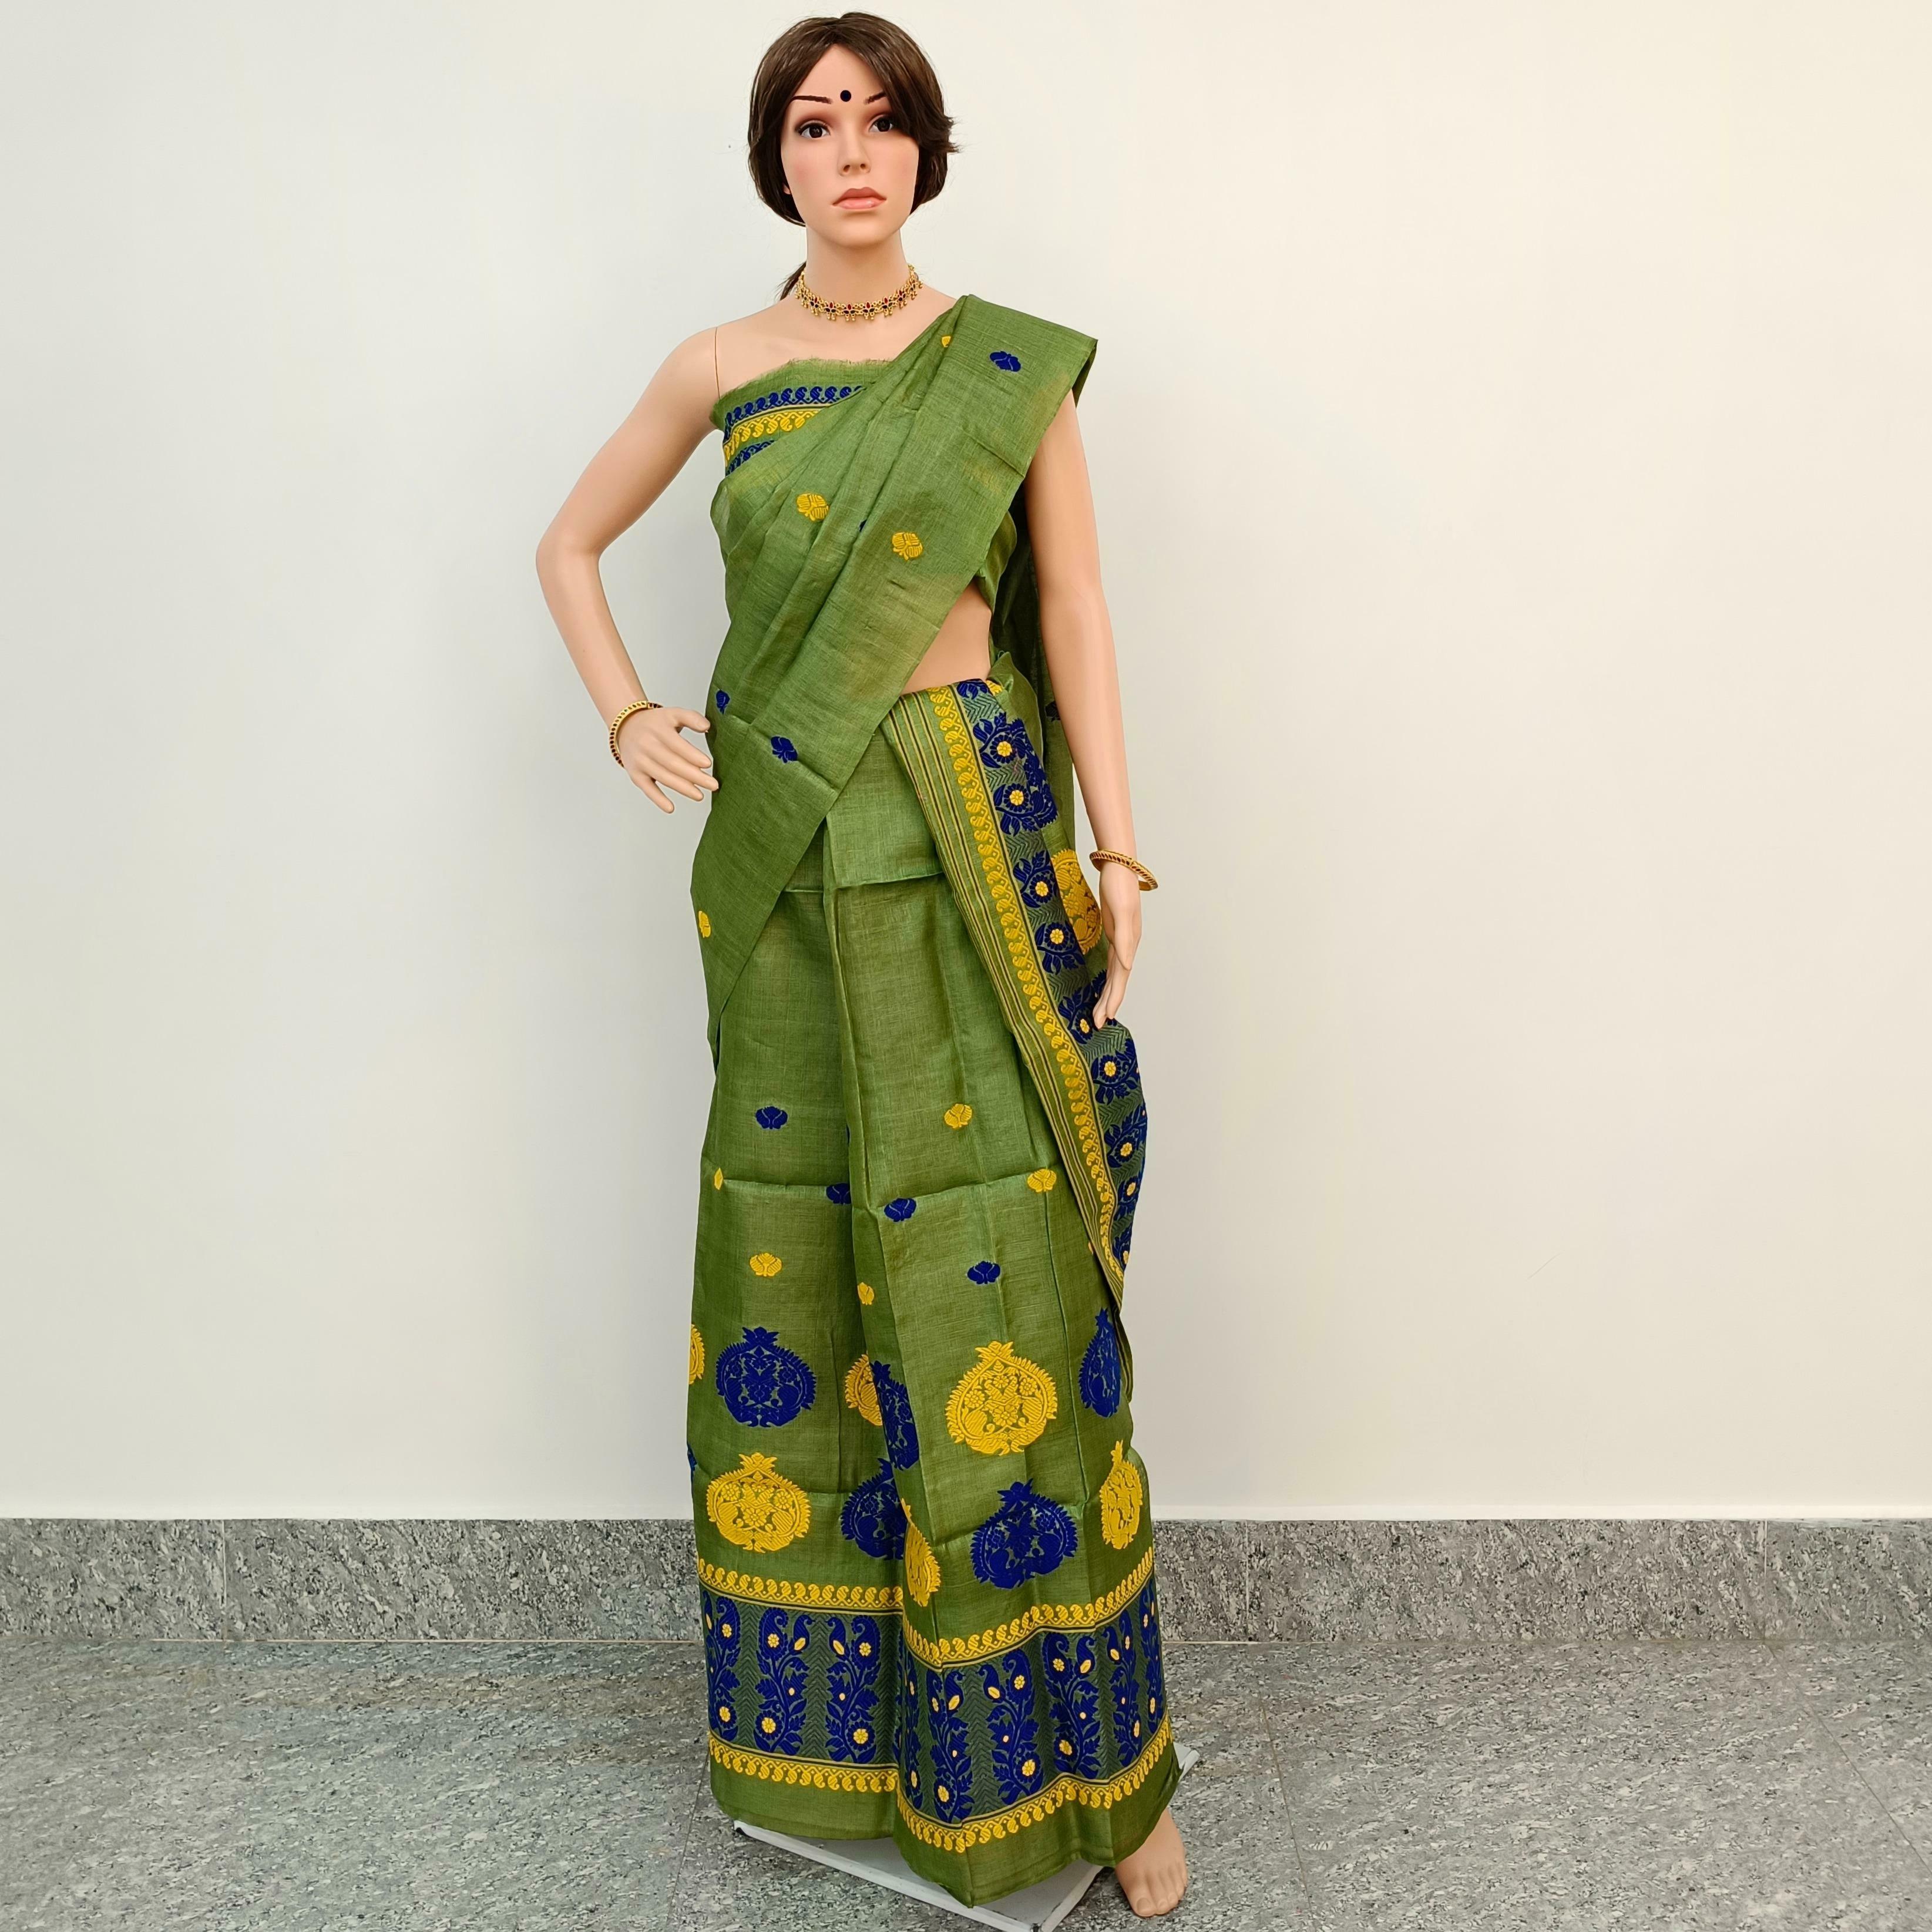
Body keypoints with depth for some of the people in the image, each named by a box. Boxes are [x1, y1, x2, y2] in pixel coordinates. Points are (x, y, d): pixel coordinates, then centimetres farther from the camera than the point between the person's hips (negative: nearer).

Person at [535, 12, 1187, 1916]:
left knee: (1005, 1275, -3)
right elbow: (569, 545, 21)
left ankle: (1070, 1746, 11)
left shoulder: (1012, 365, 5)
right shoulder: (722, 368, 9)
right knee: (799, 1256, 6)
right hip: (789, 848, 2)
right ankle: (821, 1712, 26)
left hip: (979, 830, -1)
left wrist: (1116, 855, -5)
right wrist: (630, 721, 7)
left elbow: (1074, 610, 2)